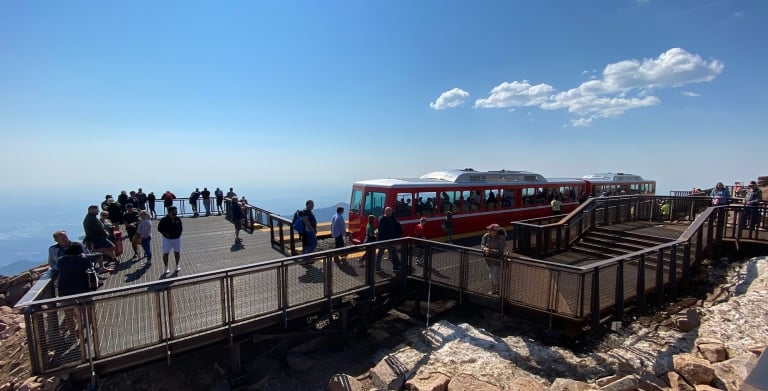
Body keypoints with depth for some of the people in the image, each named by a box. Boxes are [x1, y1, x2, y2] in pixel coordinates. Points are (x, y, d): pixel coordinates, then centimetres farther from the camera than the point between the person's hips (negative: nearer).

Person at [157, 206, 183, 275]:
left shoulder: (178, 219, -2)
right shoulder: (164, 220, -13)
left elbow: (180, 227, 11)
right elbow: (159, 228, -5)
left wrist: (179, 232, -4)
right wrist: (165, 234, -14)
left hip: (177, 238, 3)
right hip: (167, 239, -3)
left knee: (177, 252, 11)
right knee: (165, 253, 0)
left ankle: (177, 266, 29)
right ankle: (166, 268, 17)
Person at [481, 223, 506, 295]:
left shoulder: (501, 238, -20)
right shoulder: (486, 236, -8)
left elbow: (501, 250, -23)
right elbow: (482, 245, -5)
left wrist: (491, 250, -34)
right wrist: (485, 249, -27)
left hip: (497, 259, -5)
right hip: (489, 258, 5)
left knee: (496, 276, 0)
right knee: (491, 275, 18)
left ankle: (497, 291, 21)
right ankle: (493, 290, 35)